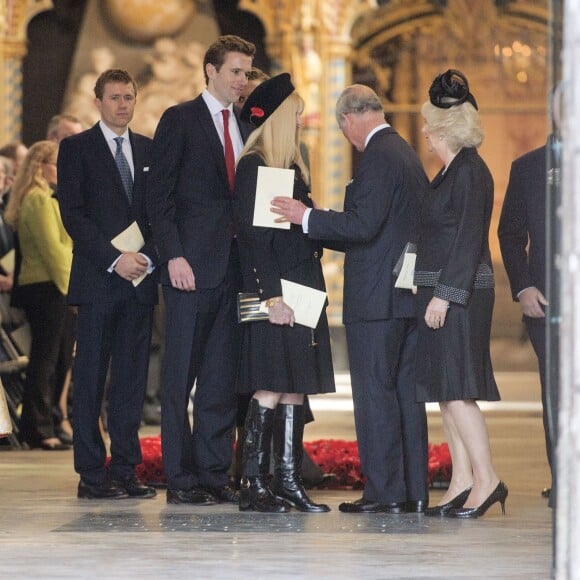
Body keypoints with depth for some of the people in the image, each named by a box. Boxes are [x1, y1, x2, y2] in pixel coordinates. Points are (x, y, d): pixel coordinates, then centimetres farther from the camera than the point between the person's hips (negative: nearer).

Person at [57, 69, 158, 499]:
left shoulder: (150, 150, 15)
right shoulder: (77, 148, 3)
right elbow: (73, 214, -5)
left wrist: (149, 258, -4)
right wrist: (113, 259, -14)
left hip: (141, 279, 4)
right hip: (98, 280, -4)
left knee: (133, 377, 4)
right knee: (91, 378, -2)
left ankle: (125, 470, 7)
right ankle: (92, 473, 0)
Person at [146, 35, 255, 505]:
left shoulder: (244, 128, 17)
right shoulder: (180, 119, -1)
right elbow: (159, 195, -6)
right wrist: (174, 255, -15)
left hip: (233, 266, 6)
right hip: (191, 265, -6)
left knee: (223, 377, 6)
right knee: (181, 374, -2)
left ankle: (215, 474, 10)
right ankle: (181, 479, 0)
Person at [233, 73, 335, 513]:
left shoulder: (293, 167, 18)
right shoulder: (253, 166, -9)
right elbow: (253, 234, -15)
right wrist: (273, 295, -19)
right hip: (273, 293, -9)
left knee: (295, 389, 7)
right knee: (271, 389, -9)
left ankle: (289, 481, 10)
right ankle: (254, 484, -5)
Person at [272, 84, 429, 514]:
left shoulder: (378, 156, -14)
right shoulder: (406, 154, 17)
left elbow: (363, 224, -22)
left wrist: (308, 217, -12)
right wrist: (318, 228, 26)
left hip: (377, 298, -9)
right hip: (410, 295, 9)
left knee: (375, 393, -5)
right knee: (406, 390, 10)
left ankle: (385, 491, -5)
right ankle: (414, 490, 13)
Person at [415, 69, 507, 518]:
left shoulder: (470, 171, -13)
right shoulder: (452, 171, 17)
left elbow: (468, 239, -19)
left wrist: (445, 294, -21)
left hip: (460, 294, -10)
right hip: (441, 291, 10)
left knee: (455, 388, -12)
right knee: (446, 389, 9)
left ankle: (486, 480, -11)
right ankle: (463, 482, 11)